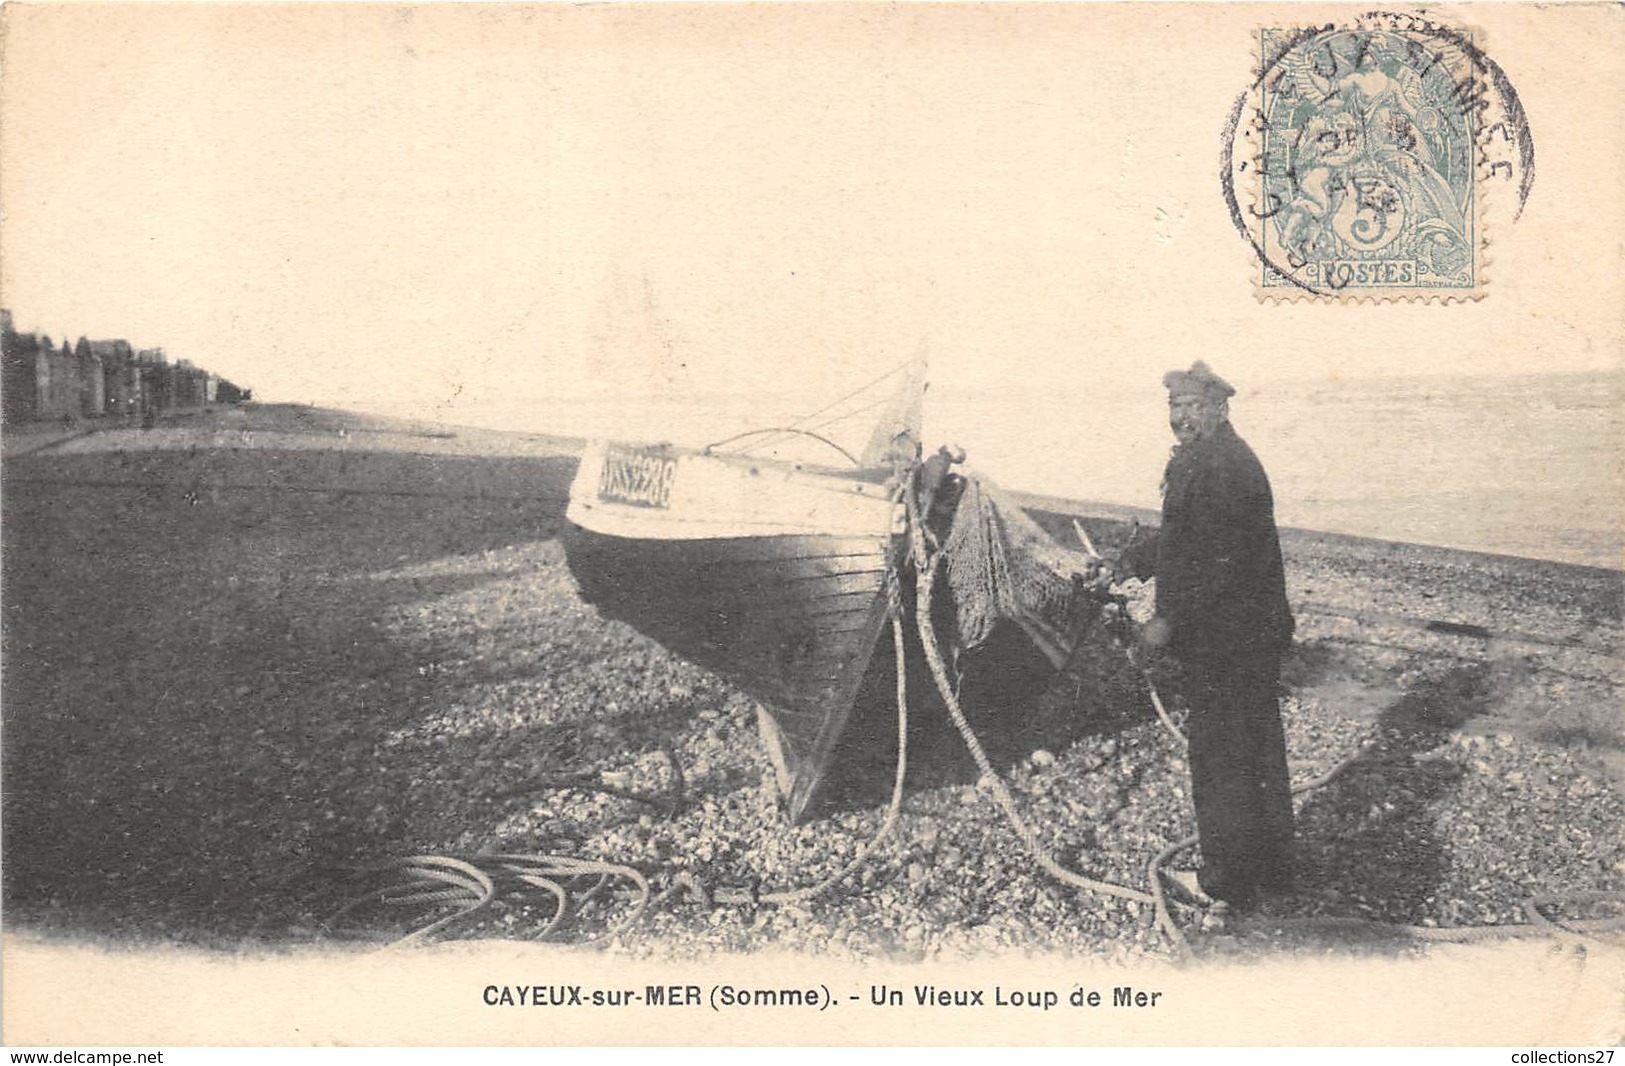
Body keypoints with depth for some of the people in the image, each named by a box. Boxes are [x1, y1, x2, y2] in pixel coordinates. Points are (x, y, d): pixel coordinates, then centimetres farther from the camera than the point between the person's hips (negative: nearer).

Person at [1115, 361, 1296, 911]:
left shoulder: (1221, 468, -21)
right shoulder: (1195, 460, 13)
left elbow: (1218, 563, -26)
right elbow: (1178, 538, 24)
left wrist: (1170, 621, -23)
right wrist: (1129, 562, 16)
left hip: (1223, 643, -11)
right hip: (1253, 635, 11)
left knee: (1221, 757, 0)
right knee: (1259, 752, 18)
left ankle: (1228, 880, 12)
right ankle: (1270, 869, 31)